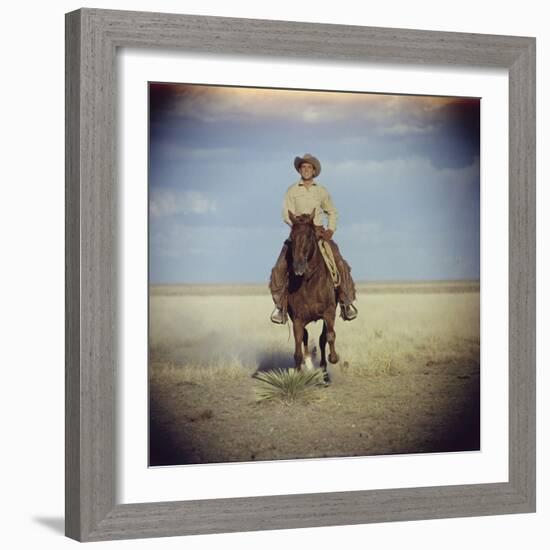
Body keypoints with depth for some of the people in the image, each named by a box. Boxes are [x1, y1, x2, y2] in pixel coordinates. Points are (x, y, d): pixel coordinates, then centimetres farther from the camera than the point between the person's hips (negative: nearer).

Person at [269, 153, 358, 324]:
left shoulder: (321, 191, 9)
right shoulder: (292, 191, 2)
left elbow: (332, 212, 20)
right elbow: (287, 215, -6)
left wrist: (331, 230, 2)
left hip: (320, 233, 1)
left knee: (340, 264, -16)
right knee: (280, 268, -18)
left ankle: (346, 302, -4)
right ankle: (280, 305, -6)